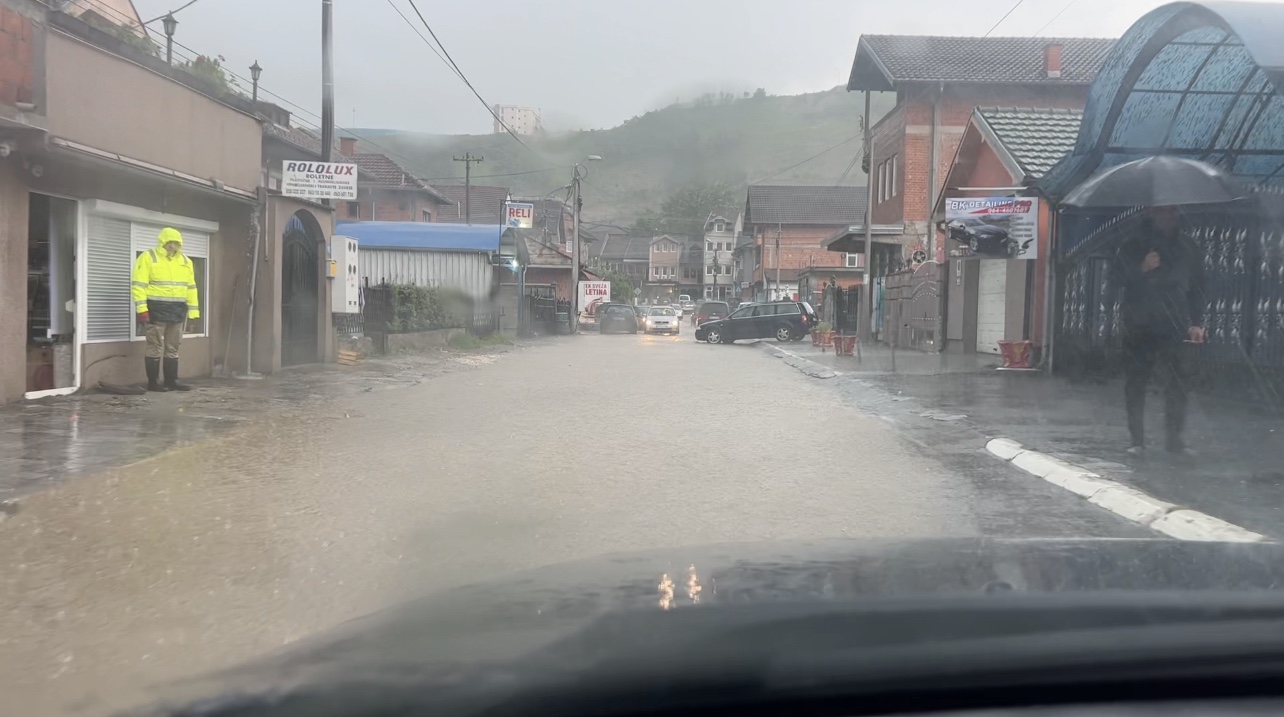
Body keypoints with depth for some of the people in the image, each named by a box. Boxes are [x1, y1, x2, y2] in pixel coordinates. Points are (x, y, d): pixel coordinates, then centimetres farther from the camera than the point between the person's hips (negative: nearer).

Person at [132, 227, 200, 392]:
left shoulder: (185, 262, 14)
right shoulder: (148, 258, -4)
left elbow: (191, 287, 15)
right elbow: (139, 285, -9)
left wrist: (193, 311, 10)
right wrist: (142, 309, -17)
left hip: (178, 311, 6)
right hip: (156, 309, -6)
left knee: (173, 348, 10)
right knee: (155, 347, -3)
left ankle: (171, 381, 16)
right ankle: (153, 382, 2)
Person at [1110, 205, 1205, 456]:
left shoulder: (1188, 249, 11)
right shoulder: (1134, 245, 5)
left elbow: (1197, 289, 13)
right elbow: (1116, 277, 0)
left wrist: (1196, 323, 5)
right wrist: (1142, 268, -17)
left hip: (1173, 327, 1)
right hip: (1139, 326, -1)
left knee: (1177, 383, -8)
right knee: (1135, 383, 0)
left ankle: (1174, 437, 1)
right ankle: (1137, 440, 7)